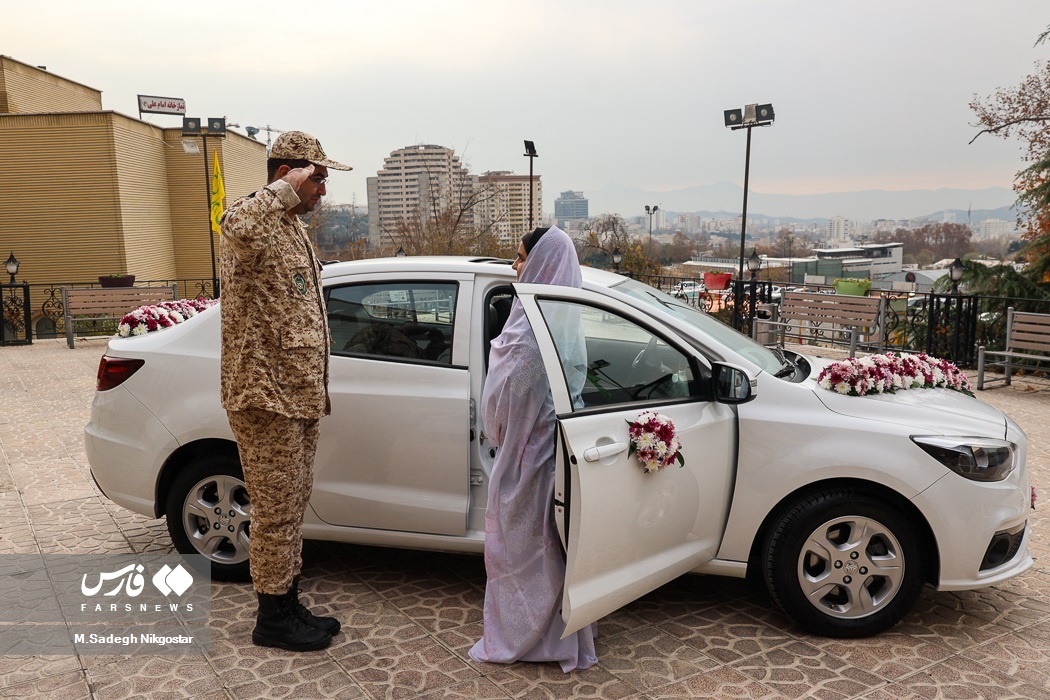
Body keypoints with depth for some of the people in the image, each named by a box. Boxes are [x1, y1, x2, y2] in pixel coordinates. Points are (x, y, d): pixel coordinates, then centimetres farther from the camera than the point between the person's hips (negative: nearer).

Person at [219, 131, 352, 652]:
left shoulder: (293, 228, 17)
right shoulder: (251, 216, -14)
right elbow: (239, 228, -44)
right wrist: (286, 188, -27)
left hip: (298, 394, 10)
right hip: (266, 396, -10)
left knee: (293, 506, 17)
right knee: (277, 511, 1)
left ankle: (289, 604, 31)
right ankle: (272, 619, 17)